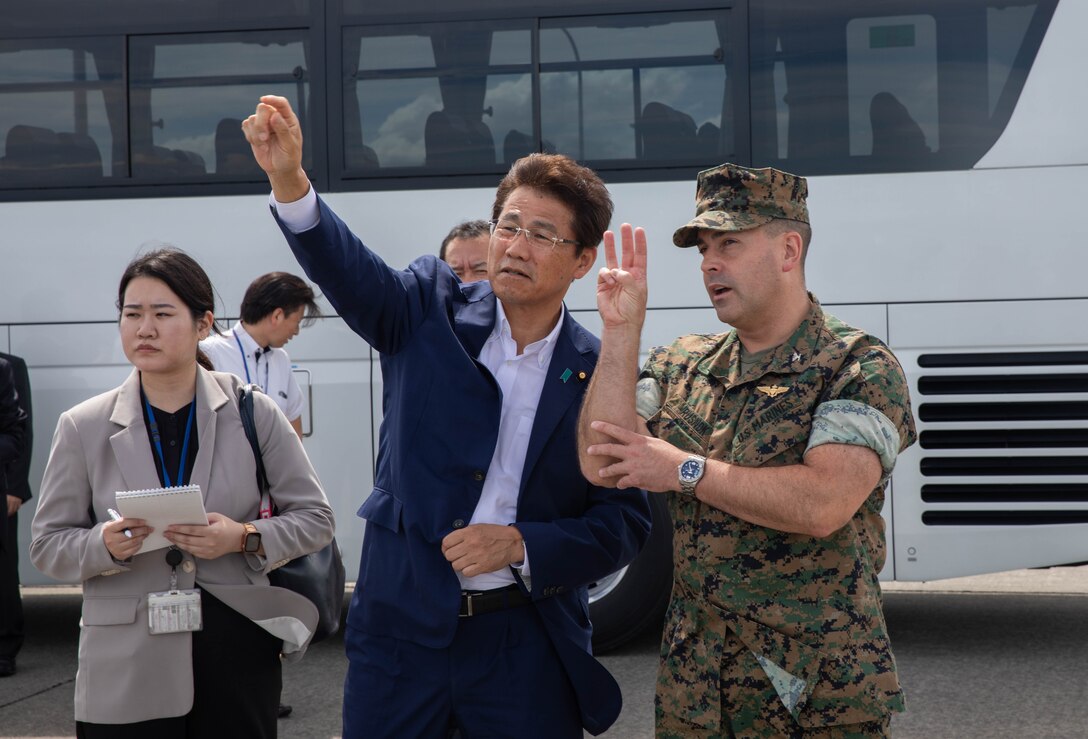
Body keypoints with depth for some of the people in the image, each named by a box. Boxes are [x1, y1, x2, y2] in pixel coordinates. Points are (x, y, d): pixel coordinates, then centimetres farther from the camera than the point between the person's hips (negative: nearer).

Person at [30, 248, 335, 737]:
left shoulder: (253, 413, 1)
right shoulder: (84, 426, 2)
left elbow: (315, 518, 4)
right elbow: (47, 544, 6)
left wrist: (245, 538, -14)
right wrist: (106, 545, -15)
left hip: (236, 656, 0)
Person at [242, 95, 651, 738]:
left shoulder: (602, 373, -1)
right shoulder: (431, 311, 0)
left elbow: (624, 521, 0)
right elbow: (348, 270, -19)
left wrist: (521, 544, -15)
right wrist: (289, 178, -36)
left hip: (527, 645, 0)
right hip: (401, 630, 0)